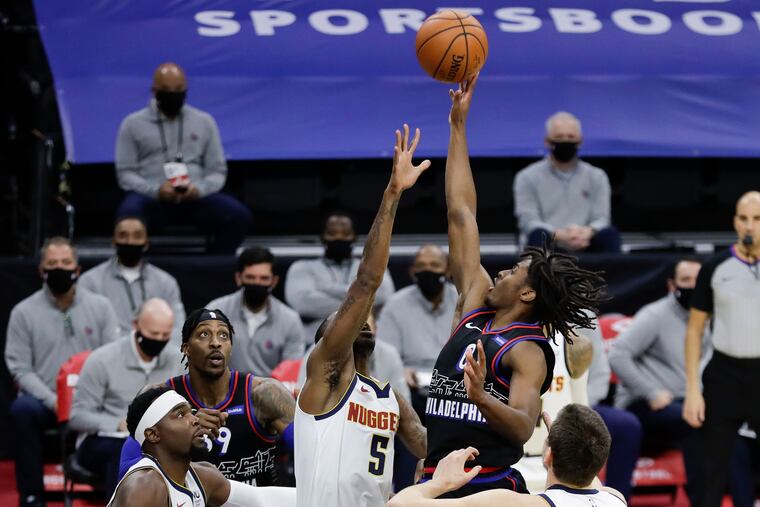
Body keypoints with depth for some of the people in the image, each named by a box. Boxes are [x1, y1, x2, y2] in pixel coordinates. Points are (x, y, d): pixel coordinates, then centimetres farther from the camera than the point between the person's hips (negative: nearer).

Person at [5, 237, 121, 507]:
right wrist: (53, 401, -16)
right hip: (45, 400, -1)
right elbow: (20, 368, -2)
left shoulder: (100, 306, 7)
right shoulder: (23, 312, 3)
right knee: (22, 409, -35)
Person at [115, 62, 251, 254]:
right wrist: (155, 190, -15)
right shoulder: (133, 124, 11)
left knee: (239, 215, -26)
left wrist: (199, 189, -11)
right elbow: (125, 174, 5)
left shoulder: (204, 122, 16)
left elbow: (218, 171, 12)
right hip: (150, 196, -2)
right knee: (129, 215, -38)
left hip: (195, 196, 2)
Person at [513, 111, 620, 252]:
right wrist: (559, 235, -27)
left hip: (583, 248, 2)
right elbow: (528, 222, -5)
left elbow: (601, 220, 4)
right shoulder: (528, 177, 9)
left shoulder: (596, 177, 16)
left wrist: (588, 232, -23)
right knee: (540, 235, -36)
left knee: (609, 234, -29)